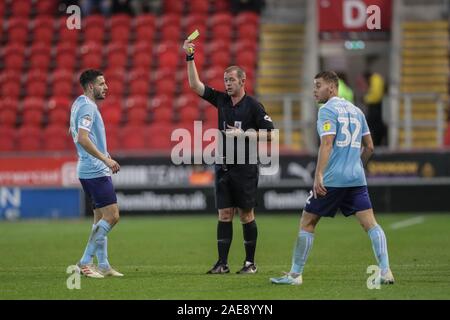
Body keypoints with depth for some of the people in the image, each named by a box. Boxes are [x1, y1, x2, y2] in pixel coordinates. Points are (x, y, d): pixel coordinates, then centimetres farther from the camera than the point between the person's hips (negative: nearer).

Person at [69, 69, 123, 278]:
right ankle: (85, 262, -12)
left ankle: (103, 265, 12)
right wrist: (105, 159, -26)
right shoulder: (87, 107, -15)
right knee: (111, 215, -11)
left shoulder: (80, 104, 16)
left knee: (101, 217, 11)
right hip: (95, 171, -11)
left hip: (89, 170, 11)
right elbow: (83, 138, -26)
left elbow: (75, 133, 28)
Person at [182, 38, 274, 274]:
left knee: (246, 216, 0)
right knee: (224, 215, 3)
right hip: (223, 167, 5)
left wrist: (244, 134, -15)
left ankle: (250, 263, 7)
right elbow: (195, 85, 6)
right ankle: (222, 263, 3)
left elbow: (269, 133, -7)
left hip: (245, 168, -5)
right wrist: (189, 58, -3)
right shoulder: (221, 100, 8)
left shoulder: (253, 106, -6)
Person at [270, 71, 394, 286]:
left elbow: (327, 143, -17)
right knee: (370, 223, 0)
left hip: (331, 180, -6)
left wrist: (318, 175, -21)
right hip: (356, 179, 6)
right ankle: (385, 272, -12)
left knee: (307, 223, 5)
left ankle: (295, 274, 8)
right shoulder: (355, 111, 17)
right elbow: (369, 147, 19)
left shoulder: (327, 110, -5)